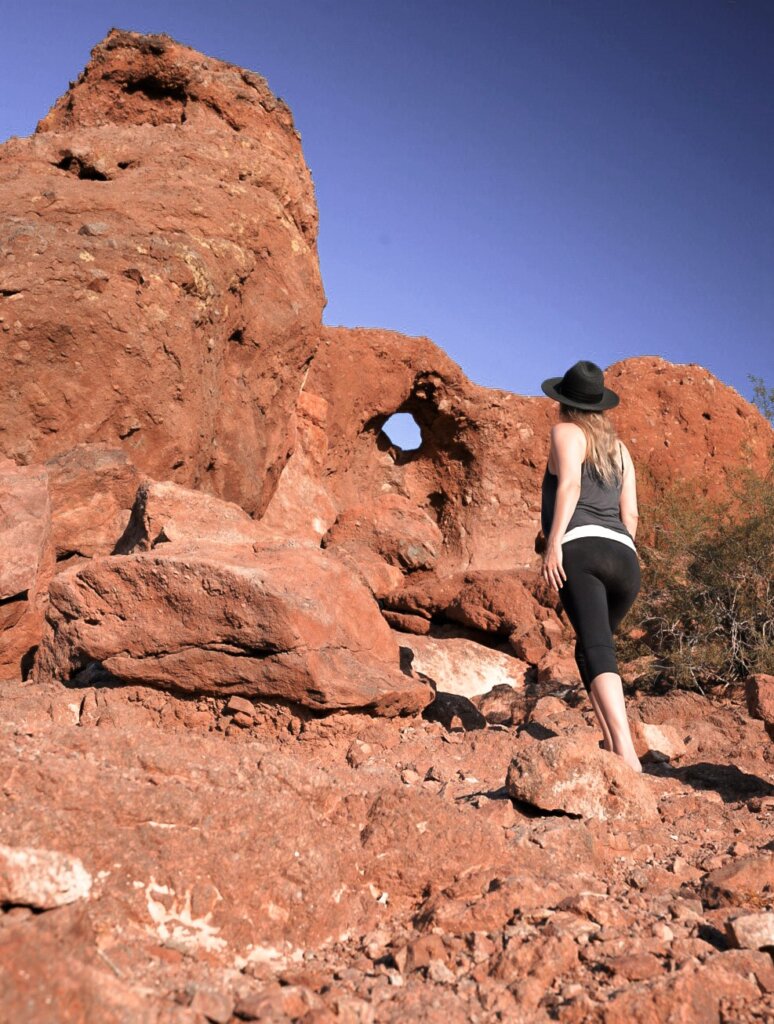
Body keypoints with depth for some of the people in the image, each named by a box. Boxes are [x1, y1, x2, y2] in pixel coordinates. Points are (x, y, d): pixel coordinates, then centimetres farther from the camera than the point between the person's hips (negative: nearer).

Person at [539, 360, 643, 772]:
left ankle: (625, 752, -35)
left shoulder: (566, 432, 11)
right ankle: (611, 745, 13)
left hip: (580, 551, -6)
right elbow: (630, 515, 21)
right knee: (590, 647, 21)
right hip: (625, 559, 6)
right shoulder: (619, 447, 27)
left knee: (597, 651, -19)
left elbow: (570, 483, -8)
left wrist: (554, 543, -15)